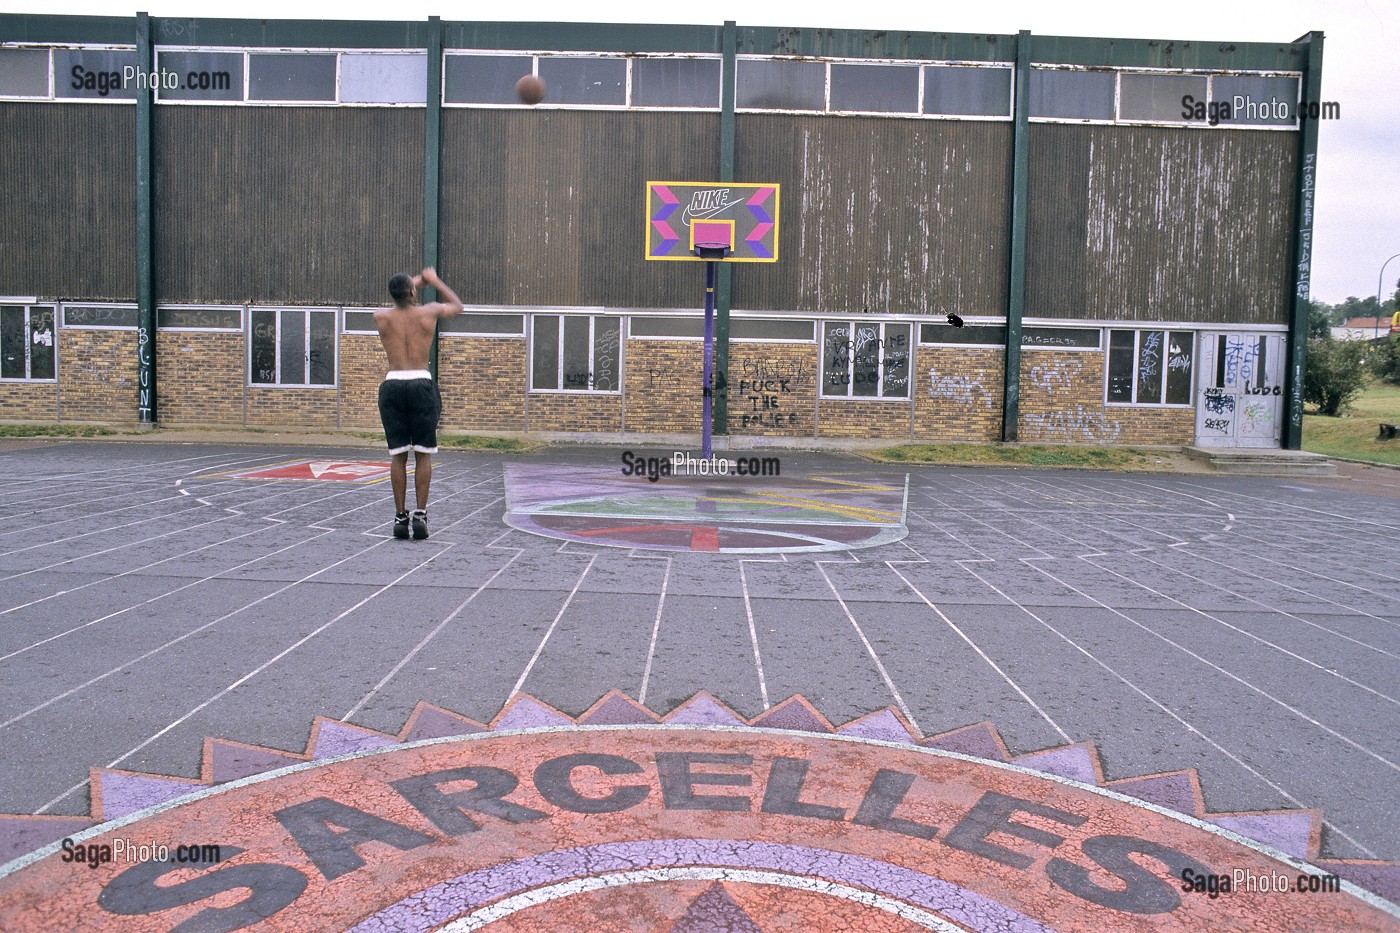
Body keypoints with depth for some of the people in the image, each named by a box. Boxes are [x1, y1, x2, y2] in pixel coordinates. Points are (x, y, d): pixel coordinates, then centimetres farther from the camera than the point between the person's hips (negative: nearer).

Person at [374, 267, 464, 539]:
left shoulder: (381, 317, 4)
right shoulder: (429, 312, 0)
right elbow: (457, 305, 22)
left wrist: (416, 282, 39)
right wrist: (434, 281, 33)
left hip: (392, 385, 2)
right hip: (421, 384, -2)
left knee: (398, 456, 7)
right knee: (423, 454, 5)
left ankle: (400, 517, 8)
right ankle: (420, 514, 2)